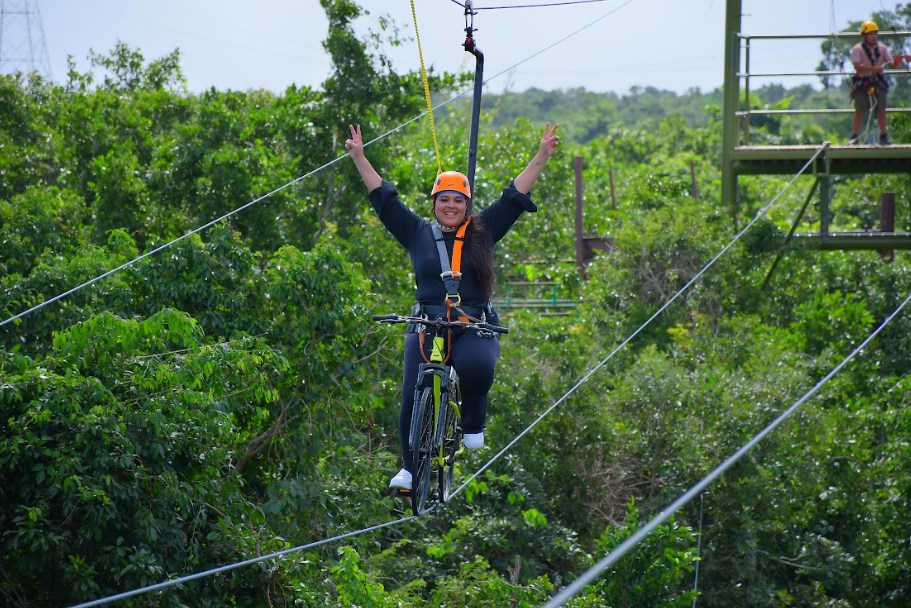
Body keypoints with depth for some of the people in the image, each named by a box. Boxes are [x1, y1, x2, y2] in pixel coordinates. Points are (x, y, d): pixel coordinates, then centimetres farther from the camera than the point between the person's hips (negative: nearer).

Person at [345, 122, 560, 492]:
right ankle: (409, 468, 2)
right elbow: (384, 198, 10)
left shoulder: (483, 232, 10)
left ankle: (473, 425, -4)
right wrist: (359, 158, 5)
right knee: (414, 394, -14)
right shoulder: (419, 233, 10)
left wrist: (542, 157, 2)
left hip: (475, 326, -1)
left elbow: (514, 196, 8)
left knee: (477, 365, -33)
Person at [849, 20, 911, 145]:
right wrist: (873, 68, -31)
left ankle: (883, 137, 12)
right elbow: (858, 67, -20)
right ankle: (854, 138, 4)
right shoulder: (857, 49, -7)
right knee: (859, 112, -1)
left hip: (878, 83, 3)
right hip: (863, 82, -3)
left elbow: (893, 64, 5)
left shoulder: (882, 48, 7)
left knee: (881, 111, 3)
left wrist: (899, 59, -17)